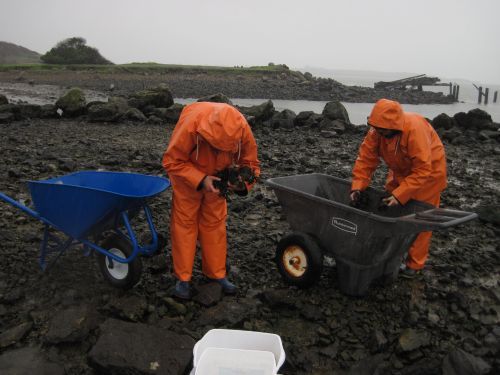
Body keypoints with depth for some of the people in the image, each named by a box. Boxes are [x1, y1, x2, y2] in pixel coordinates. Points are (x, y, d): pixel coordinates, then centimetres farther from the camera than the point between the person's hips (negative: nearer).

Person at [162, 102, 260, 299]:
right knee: (185, 222, 0)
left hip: (216, 177, 3)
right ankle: (183, 278, 10)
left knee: (215, 223, 8)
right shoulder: (190, 125, -39)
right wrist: (200, 180, -39)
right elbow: (172, 161, -29)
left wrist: (243, 183, -36)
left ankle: (217, 274, 20)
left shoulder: (242, 129, -30)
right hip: (186, 173, -3)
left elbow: (250, 162, -15)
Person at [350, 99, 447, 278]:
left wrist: (399, 195, -41)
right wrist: (357, 186, -27)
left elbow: (422, 171, -37)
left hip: (428, 171, -6)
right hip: (401, 171, 6)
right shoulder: (376, 130, -20)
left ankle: (414, 264, 11)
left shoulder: (416, 129, -38)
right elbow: (366, 158, -17)